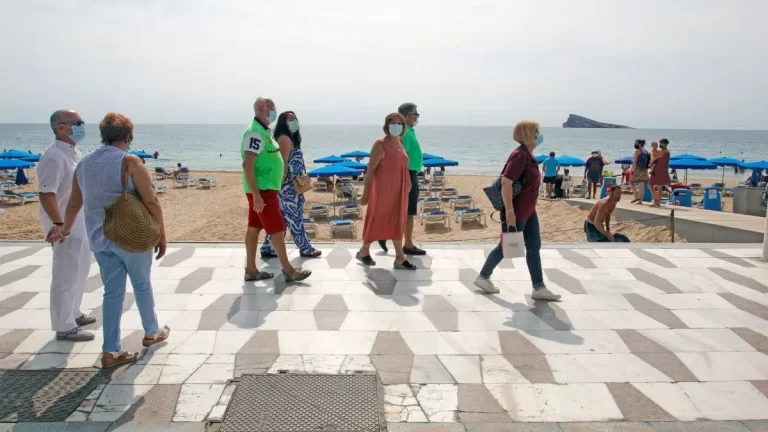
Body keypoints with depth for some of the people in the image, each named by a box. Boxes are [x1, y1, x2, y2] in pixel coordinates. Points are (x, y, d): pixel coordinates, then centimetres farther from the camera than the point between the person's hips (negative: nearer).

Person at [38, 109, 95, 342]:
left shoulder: (74, 152, 10)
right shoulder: (54, 157, -21)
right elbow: (46, 194, -26)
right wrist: (59, 224, -27)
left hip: (81, 224, 10)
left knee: (80, 272, 21)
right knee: (66, 277, -1)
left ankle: (73, 314, 36)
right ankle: (64, 327, 10)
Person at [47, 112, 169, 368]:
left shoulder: (84, 164, 8)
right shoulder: (129, 162, -13)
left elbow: (74, 204, 19)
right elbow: (151, 202, -15)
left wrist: (65, 231, 33)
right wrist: (161, 235, -6)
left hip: (100, 239, 5)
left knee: (112, 292, 11)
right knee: (142, 285, 14)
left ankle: (110, 351, 13)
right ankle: (152, 333, 32)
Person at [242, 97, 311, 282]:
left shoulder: (263, 131, 14)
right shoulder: (256, 133, -18)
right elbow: (248, 165, -24)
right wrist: (256, 195, -27)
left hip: (265, 189, 10)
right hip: (261, 190, -10)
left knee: (254, 228, 11)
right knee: (277, 229, -5)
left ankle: (251, 270, 16)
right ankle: (288, 270, 2)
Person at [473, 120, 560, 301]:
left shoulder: (528, 155, 10)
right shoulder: (520, 155, -20)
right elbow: (506, 182, -27)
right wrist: (509, 211, -29)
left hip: (528, 211, 10)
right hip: (516, 213, -10)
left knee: (534, 247, 10)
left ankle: (539, 288, 16)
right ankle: (483, 277, 22)